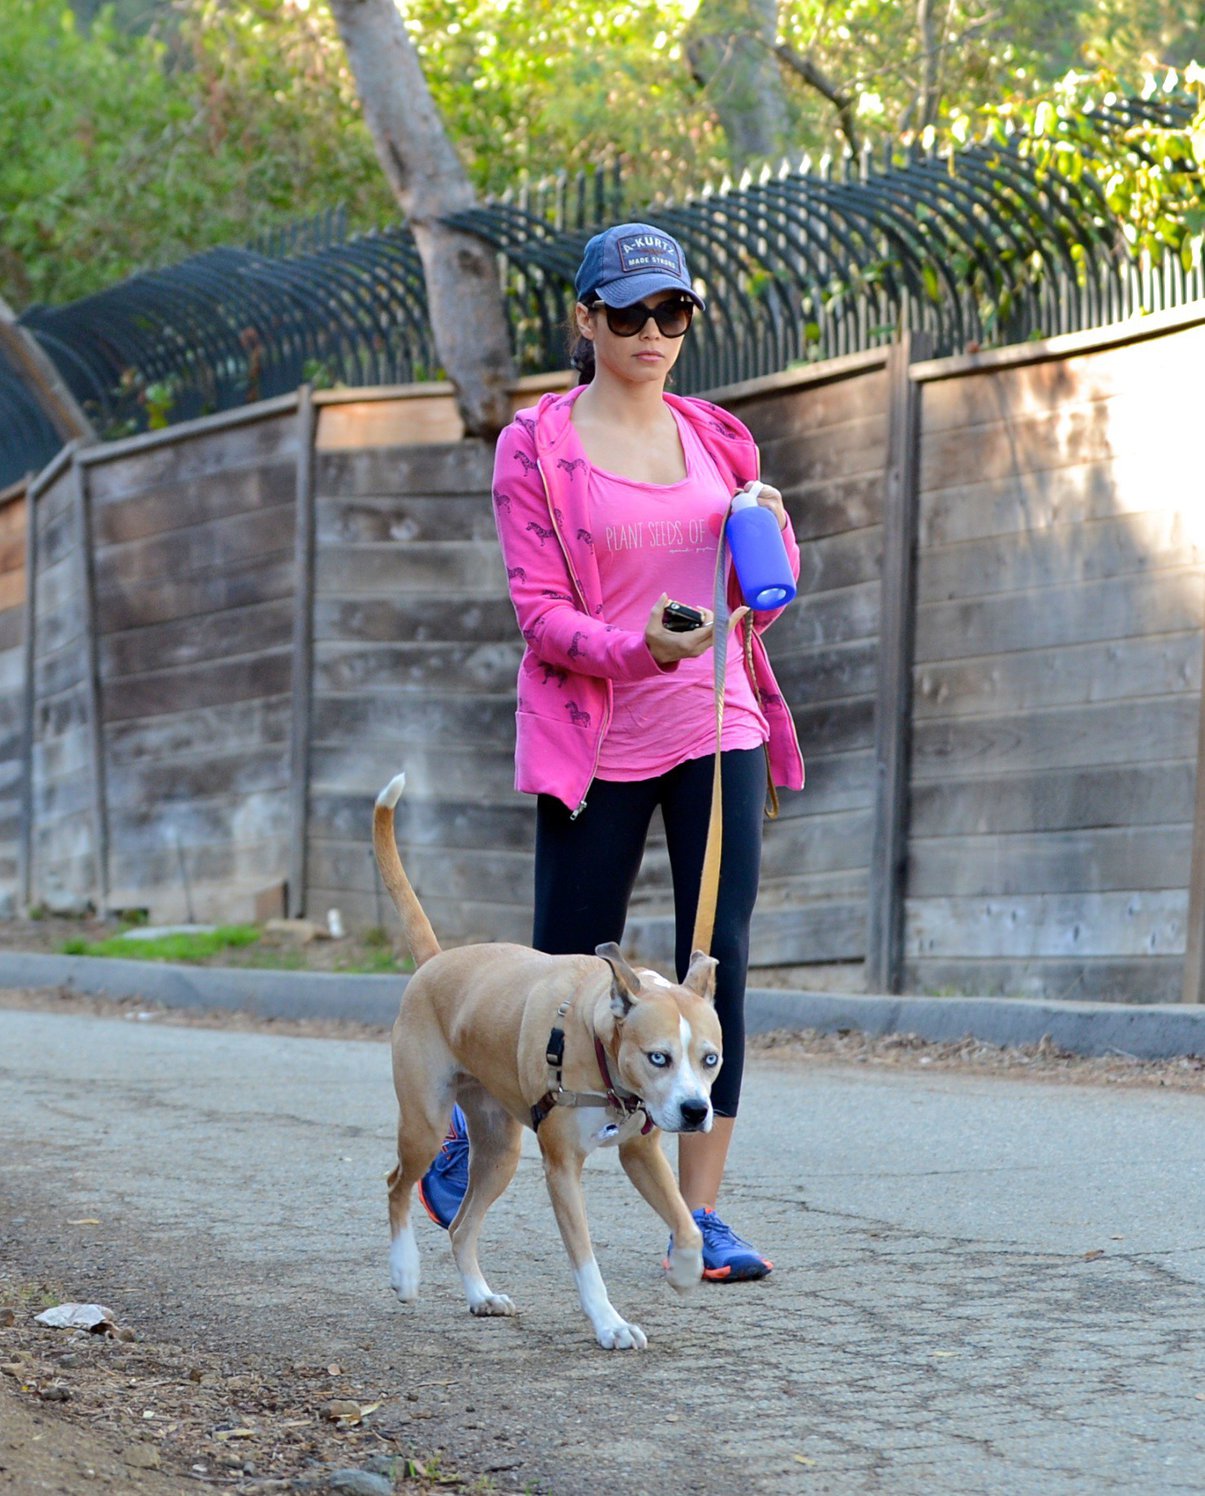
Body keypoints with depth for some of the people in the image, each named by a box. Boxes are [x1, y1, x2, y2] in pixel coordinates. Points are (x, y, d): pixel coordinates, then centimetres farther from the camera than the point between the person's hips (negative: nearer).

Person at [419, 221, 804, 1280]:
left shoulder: (715, 439, 11)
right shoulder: (537, 448, -2)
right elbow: (540, 611, -8)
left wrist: (772, 533, -3)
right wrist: (638, 647, -25)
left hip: (718, 731, 3)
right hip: (598, 743, -3)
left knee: (719, 966, -5)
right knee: (571, 972, 3)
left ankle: (700, 1213, 0)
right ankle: (467, 1122, 31)